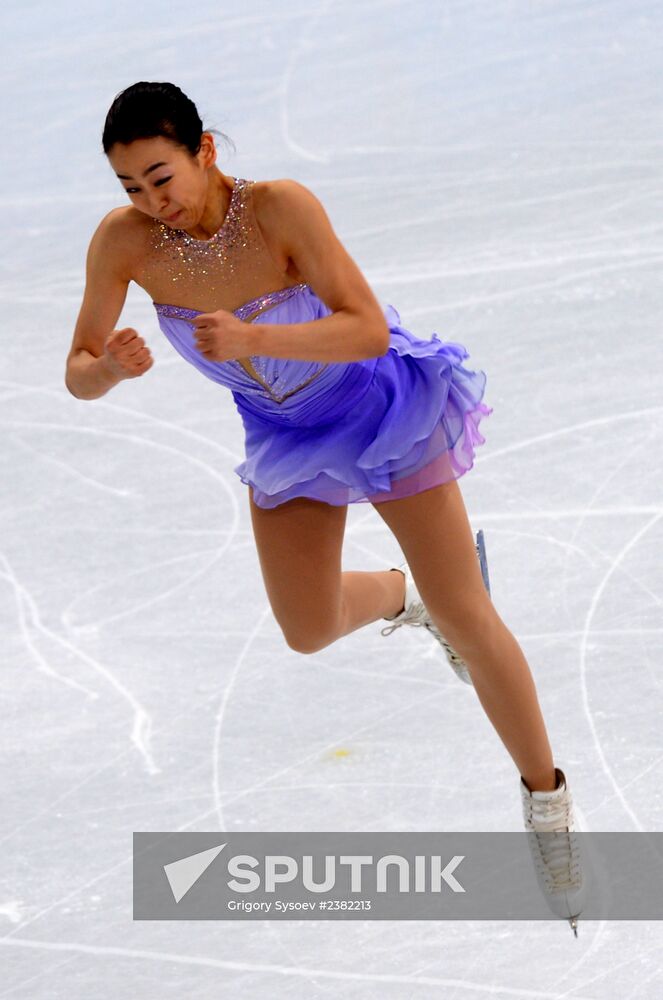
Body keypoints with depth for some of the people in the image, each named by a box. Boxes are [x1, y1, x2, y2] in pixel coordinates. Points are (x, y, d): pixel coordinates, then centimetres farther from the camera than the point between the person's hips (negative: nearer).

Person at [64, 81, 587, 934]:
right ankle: (402, 597, 43)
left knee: (466, 620, -2)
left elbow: (370, 330, -36)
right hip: (284, 434, 4)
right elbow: (78, 376, -17)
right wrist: (110, 366, -41)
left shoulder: (280, 207, -34)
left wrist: (251, 339, -50)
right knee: (308, 634, 9)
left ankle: (546, 799, 16)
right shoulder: (122, 241, -23)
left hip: (377, 403, -4)